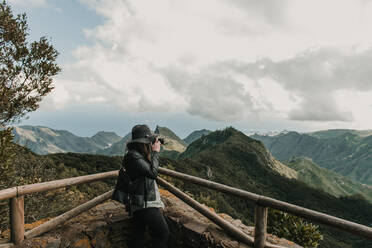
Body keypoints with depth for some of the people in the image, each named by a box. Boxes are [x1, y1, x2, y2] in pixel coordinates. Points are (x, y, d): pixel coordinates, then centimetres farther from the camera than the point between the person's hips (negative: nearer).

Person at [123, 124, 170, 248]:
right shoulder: (133, 156, -18)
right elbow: (153, 172, -19)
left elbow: (149, 168, 19)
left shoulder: (138, 154, 12)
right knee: (163, 233, 0)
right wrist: (155, 152, -9)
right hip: (146, 205, -10)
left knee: (139, 238, 16)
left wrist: (154, 152, 8)